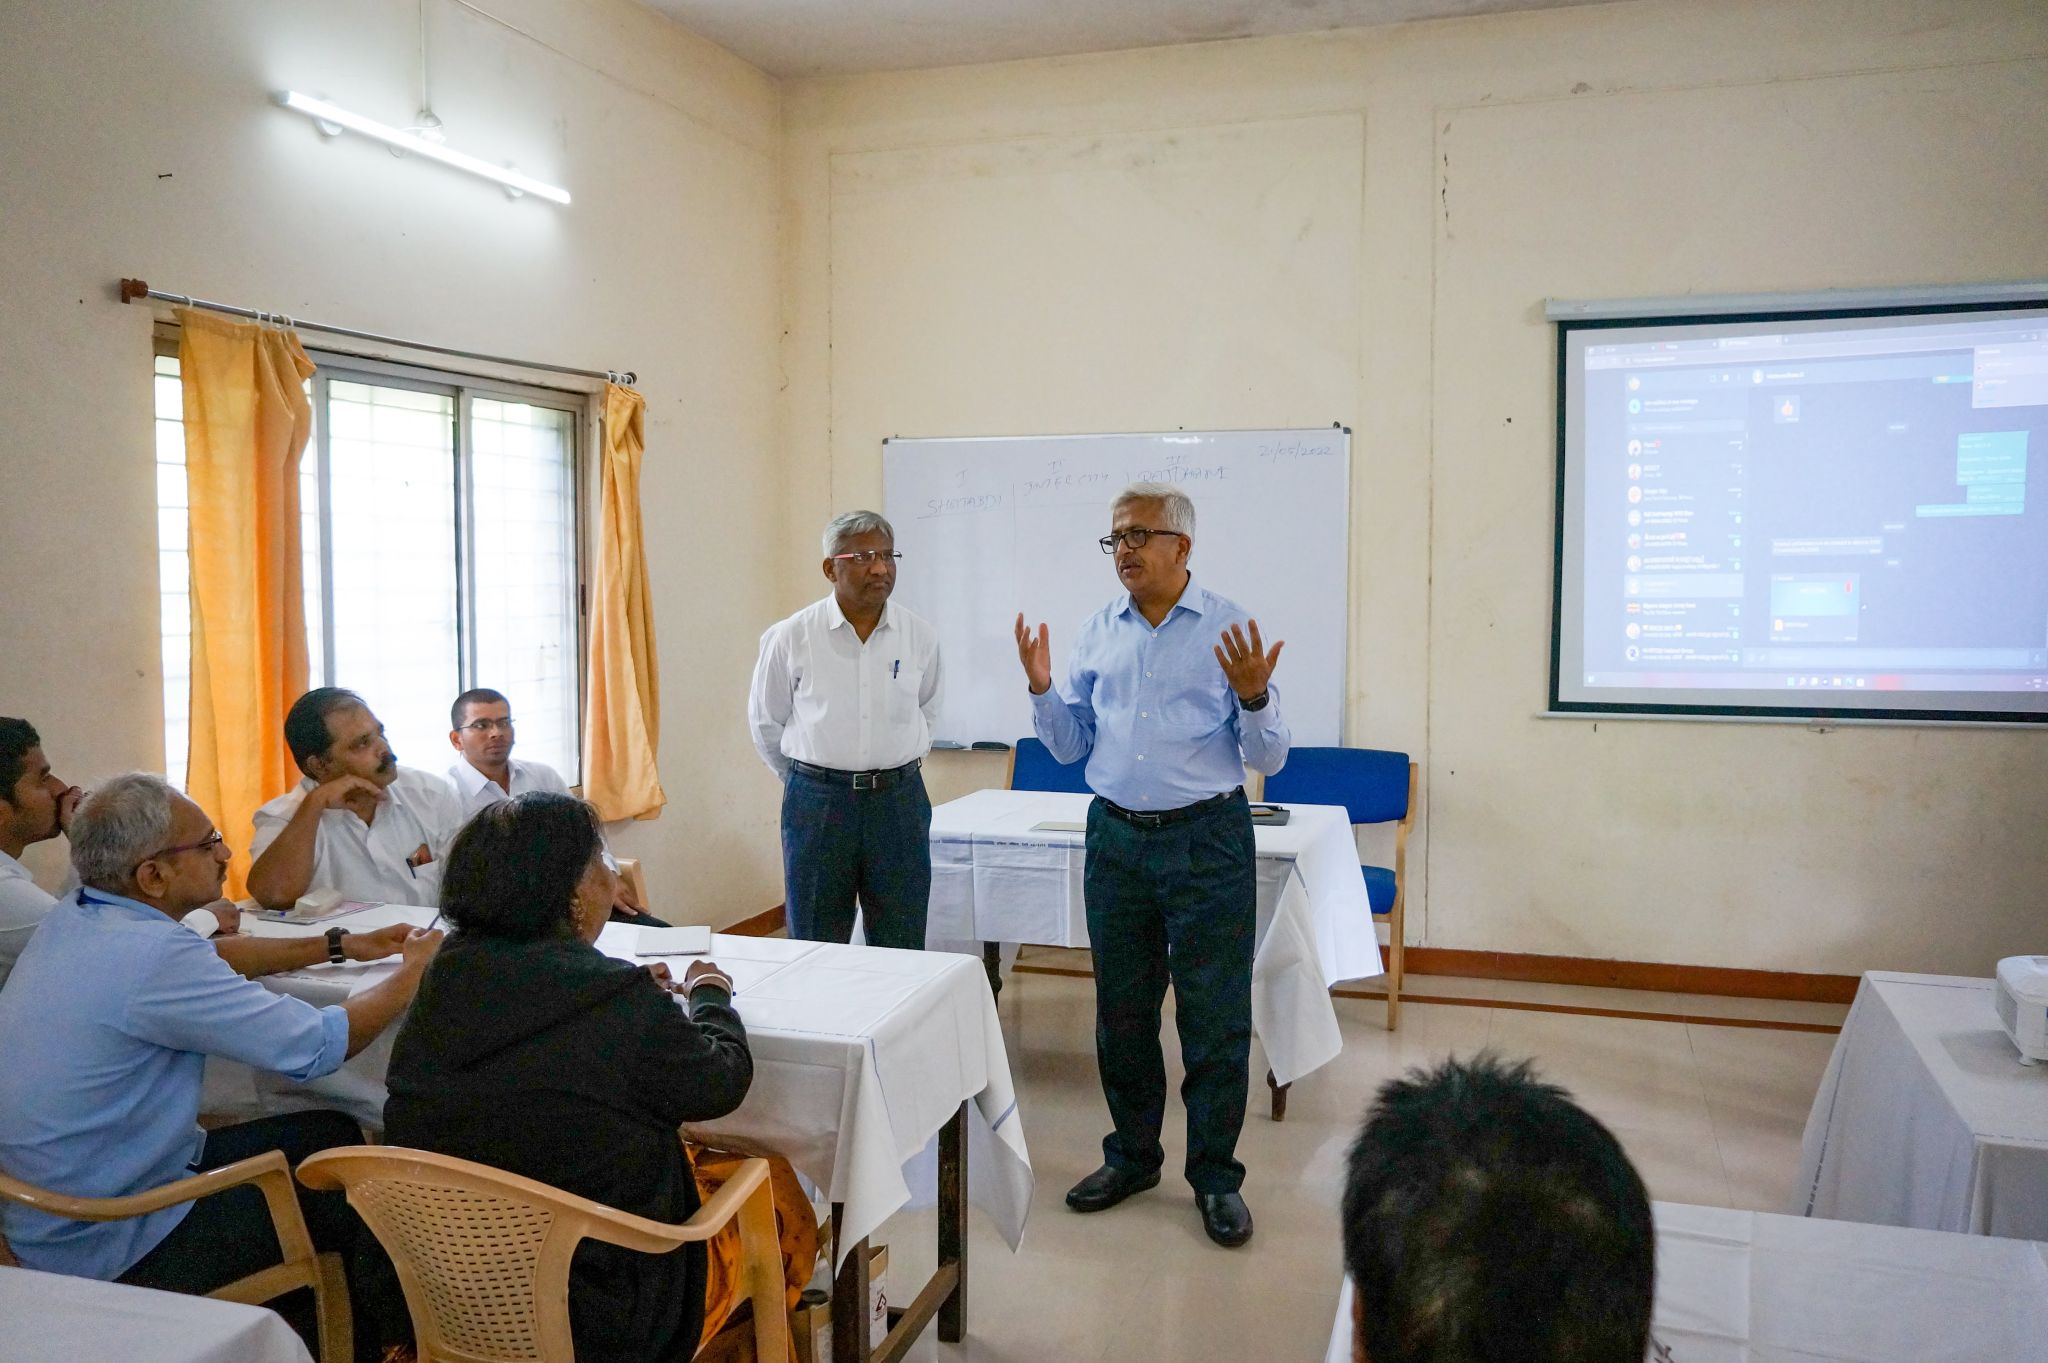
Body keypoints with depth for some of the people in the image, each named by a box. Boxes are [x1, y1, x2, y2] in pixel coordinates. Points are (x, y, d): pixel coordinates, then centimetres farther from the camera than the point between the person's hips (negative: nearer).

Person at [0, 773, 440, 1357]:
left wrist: (341, 946, 16)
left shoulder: (73, 917, -1)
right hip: (107, 1252, -9)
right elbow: (319, 1046, -25)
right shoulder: (151, 957, -30)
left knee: (330, 1134, 14)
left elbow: (211, 959, 17)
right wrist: (414, 970, -8)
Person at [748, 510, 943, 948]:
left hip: (900, 800, 2)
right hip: (817, 802, -1)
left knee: (902, 952, 7)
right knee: (816, 952, 8)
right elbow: (766, 722, 8)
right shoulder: (791, 637, -5)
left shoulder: (920, 635, 1)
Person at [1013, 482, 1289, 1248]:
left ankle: (1215, 1176, 18)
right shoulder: (1099, 632, 6)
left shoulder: (1230, 630, -5)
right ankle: (1131, 1156, 31)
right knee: (1121, 1012, 14)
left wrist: (1254, 697, -24)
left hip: (1206, 841, -4)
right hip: (1117, 839, 4)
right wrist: (1041, 689, -5)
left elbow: (1269, 760, -6)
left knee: (1215, 1019, 2)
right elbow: (1071, 747, 10)